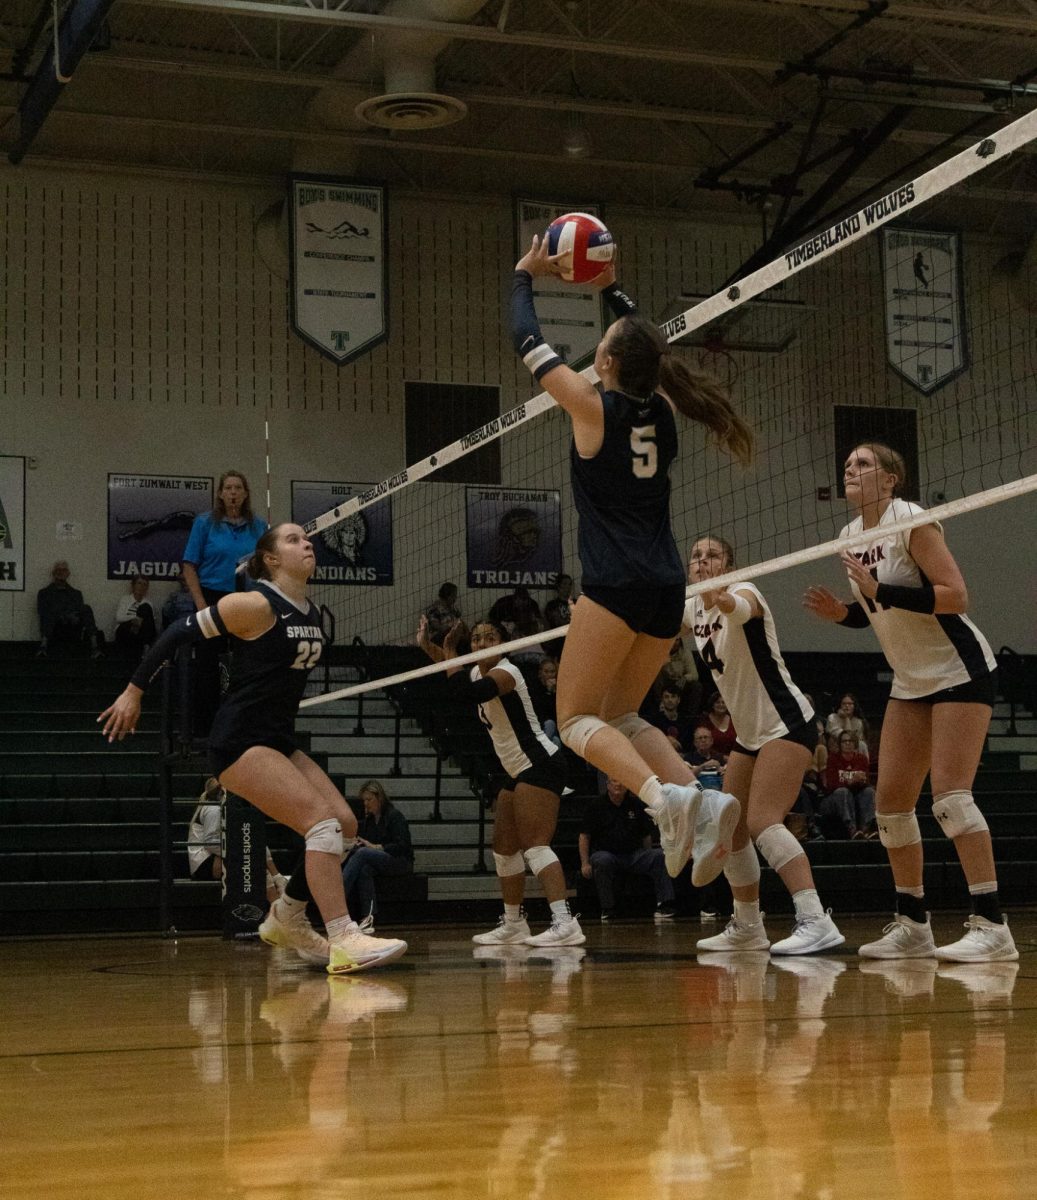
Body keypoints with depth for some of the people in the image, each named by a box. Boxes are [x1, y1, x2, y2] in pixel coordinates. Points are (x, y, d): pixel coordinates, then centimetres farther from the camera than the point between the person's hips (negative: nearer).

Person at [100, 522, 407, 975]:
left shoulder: (312, 616, 11)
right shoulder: (256, 605, -13)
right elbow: (180, 632, -9)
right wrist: (134, 691, -6)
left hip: (279, 741, 9)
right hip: (239, 741, -9)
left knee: (344, 823, 0)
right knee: (323, 818, -21)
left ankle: (286, 918, 16)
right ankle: (343, 941, -25)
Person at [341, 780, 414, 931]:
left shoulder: (395, 816, -5)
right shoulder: (367, 819, 17)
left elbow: (401, 846, -13)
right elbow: (364, 841, 19)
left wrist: (375, 847, -18)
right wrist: (357, 844, -5)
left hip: (401, 862, -6)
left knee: (362, 854, -32)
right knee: (364, 869, -33)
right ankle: (368, 918, -44)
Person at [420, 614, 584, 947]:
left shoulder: (505, 673, -15)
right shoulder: (479, 671, 12)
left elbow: (467, 692, -34)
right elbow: (455, 671, 34)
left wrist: (450, 652, -21)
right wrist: (426, 645, 18)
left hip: (540, 765, -10)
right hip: (520, 771, 10)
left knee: (534, 845, -21)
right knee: (505, 849, 14)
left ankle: (564, 922, -33)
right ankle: (514, 924, 24)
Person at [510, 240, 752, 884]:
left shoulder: (595, 408, -6)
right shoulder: (662, 408, 8)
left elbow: (527, 341, 5)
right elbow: (649, 343, 30)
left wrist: (525, 275, 18)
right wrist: (611, 287, 35)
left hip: (617, 584, -7)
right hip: (667, 589, 7)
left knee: (577, 717, 0)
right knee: (620, 715, 17)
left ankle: (666, 795, -25)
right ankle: (702, 800, -6)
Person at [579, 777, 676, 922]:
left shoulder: (636, 805, 13)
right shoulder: (596, 805, 4)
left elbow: (646, 835, 19)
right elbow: (585, 836, 2)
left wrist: (648, 859, 7)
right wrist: (585, 864, -8)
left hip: (634, 854, 3)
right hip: (606, 852, -3)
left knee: (660, 856, -22)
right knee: (602, 861, -39)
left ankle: (664, 904, -28)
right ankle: (607, 911, -31)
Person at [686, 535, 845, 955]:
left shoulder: (745, 591, -15)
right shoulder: (694, 607, 7)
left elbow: (739, 606, -41)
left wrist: (724, 599, -65)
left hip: (786, 724, -9)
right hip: (750, 734, 9)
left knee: (762, 821, -25)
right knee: (729, 830, 11)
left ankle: (815, 920, -34)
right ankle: (747, 929, 24)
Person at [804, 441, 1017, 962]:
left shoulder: (912, 521, -16)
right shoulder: (852, 535, 7)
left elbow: (955, 595, -24)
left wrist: (880, 591, -28)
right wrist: (838, 610, -3)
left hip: (960, 672, -8)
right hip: (911, 681, 8)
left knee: (949, 793, -18)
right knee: (890, 801, 3)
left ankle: (991, 925, -17)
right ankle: (912, 925, 11)